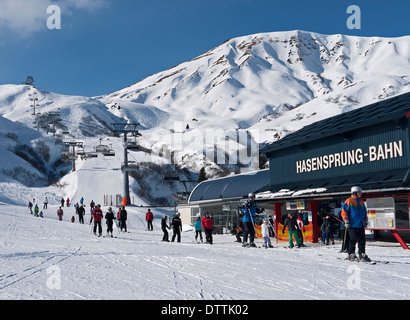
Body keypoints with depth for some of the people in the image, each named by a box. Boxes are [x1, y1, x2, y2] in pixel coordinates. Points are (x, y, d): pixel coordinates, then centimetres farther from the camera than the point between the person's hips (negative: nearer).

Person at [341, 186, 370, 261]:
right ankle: (351, 254, 4)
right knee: (353, 239, -6)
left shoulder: (361, 201, 17)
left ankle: (362, 254, 11)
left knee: (362, 240, 4)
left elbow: (365, 212, 28)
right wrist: (346, 221, -11)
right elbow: (344, 212, -7)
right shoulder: (349, 201, -5)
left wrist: (365, 221, 22)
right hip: (353, 225, -6)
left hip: (361, 224, 7)